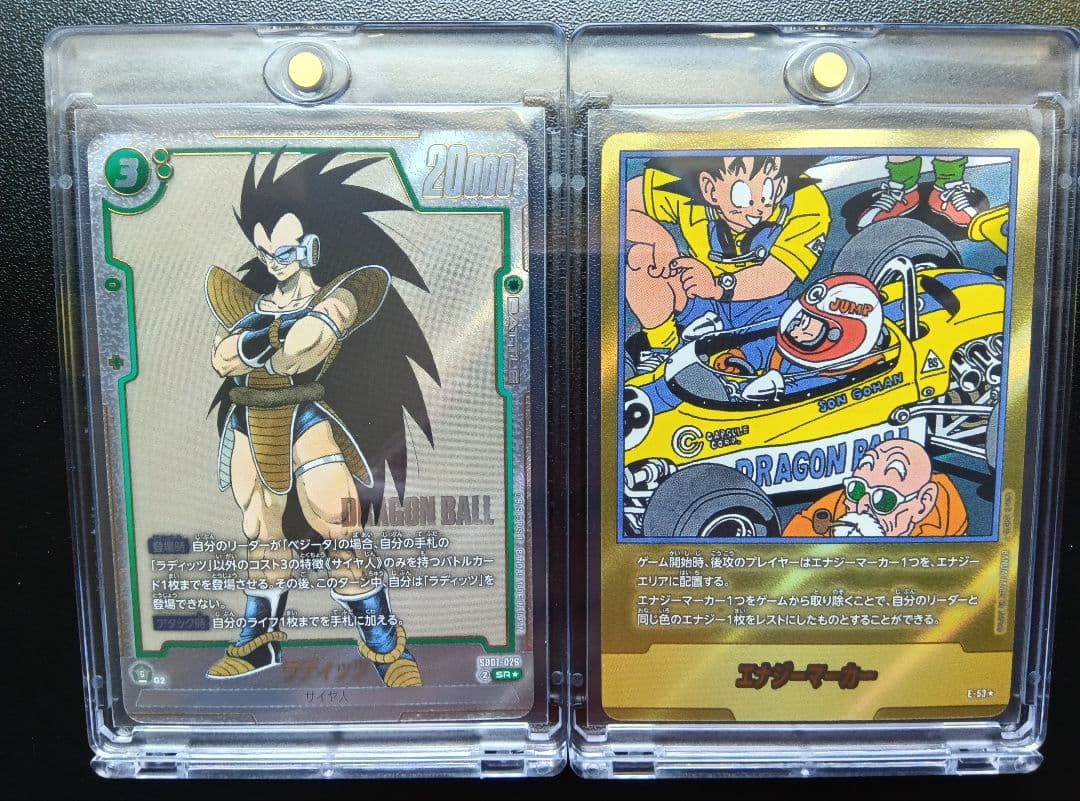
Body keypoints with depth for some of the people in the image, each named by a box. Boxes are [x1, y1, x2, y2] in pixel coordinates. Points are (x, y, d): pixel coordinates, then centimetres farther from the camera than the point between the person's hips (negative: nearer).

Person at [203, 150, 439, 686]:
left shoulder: (335, 298, 0)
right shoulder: (248, 305, 14)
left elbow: (300, 350, -18)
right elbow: (222, 360, -5)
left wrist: (254, 347, -5)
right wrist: (280, 336, -13)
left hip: (306, 419, -5)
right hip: (249, 426, 6)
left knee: (339, 536, -11)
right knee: (263, 538, 16)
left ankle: (386, 647, 2)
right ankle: (261, 641, 33)